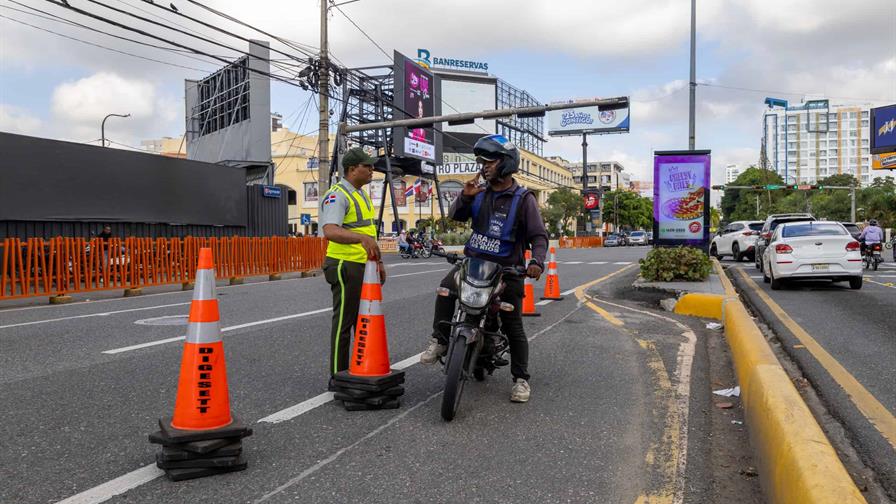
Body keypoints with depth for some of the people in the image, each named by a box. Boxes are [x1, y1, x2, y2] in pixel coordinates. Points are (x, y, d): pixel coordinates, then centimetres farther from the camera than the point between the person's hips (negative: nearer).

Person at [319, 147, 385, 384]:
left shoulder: (363, 194, 16)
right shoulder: (337, 195, -15)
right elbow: (330, 231, -32)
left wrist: (378, 260, 22)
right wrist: (361, 238, -47)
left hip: (365, 267, 10)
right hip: (346, 267, -10)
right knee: (344, 322, -2)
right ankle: (338, 376, 8)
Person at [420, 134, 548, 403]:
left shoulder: (523, 198, -5)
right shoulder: (480, 193, 8)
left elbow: (539, 235, -10)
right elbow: (455, 216, 6)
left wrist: (536, 262, -28)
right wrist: (465, 196, -13)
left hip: (507, 268, -3)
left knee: (513, 326, 2)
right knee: (447, 287, -27)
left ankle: (521, 378, 14)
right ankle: (440, 340, -15)